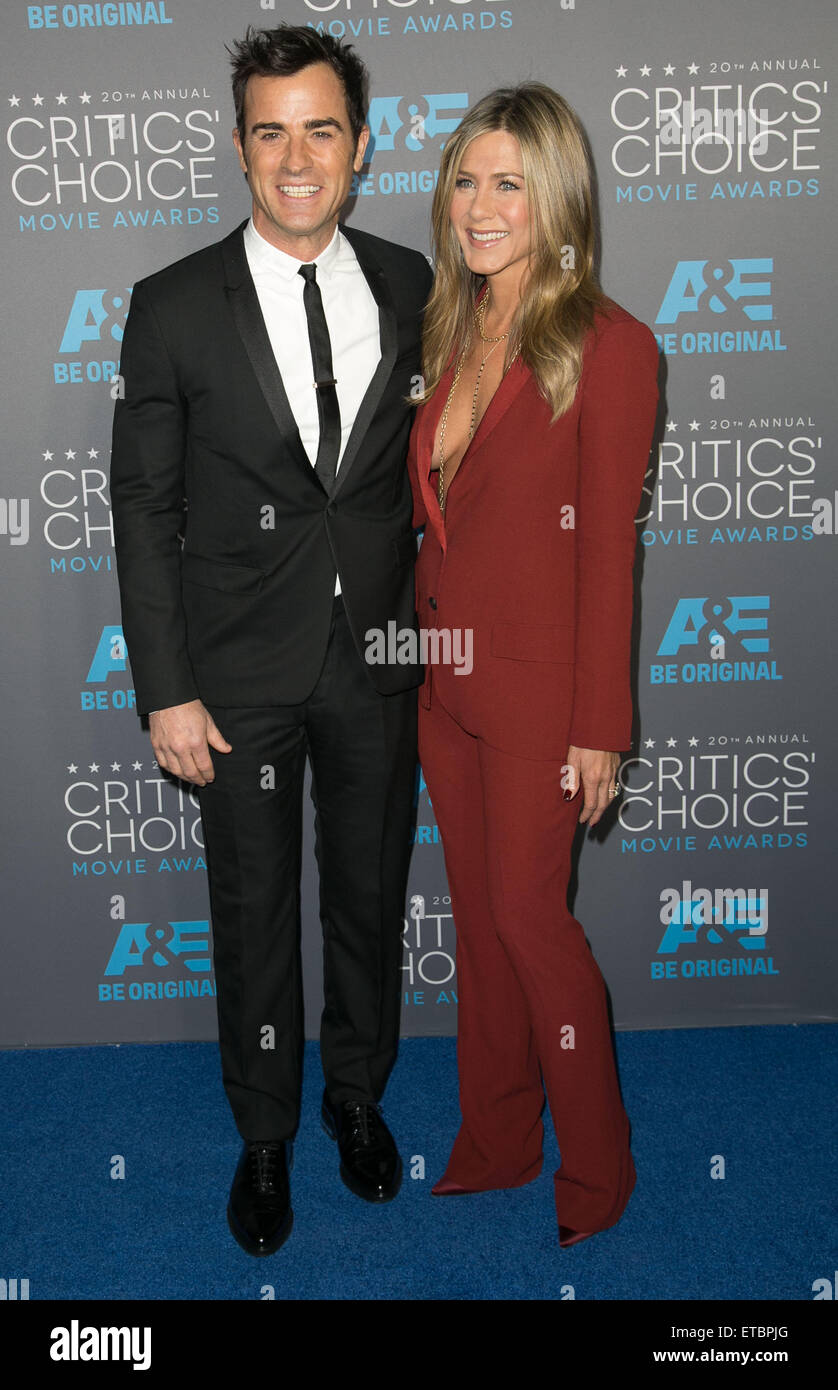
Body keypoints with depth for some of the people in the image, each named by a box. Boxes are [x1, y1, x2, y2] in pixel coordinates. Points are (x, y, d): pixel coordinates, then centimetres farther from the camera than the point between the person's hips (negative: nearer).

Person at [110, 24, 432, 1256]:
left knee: (371, 898, 17)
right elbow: (145, 507, -5)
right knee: (254, 911, 12)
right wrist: (166, 691, -9)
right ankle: (265, 1137, 34)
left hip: (380, 656, 2)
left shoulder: (408, 288, 1)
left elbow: (426, 460, 9)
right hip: (244, 669, -2)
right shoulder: (175, 307, -7)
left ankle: (359, 1097, 42)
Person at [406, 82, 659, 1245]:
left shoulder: (609, 346, -11)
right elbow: (434, 515, 11)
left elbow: (608, 549, -13)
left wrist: (599, 726, -13)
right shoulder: (451, 332, 9)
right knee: (478, 913, 15)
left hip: (536, 680, -7)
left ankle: (595, 1170, 24)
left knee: (529, 915, 1)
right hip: (442, 670, 7)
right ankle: (494, 1145, 32)